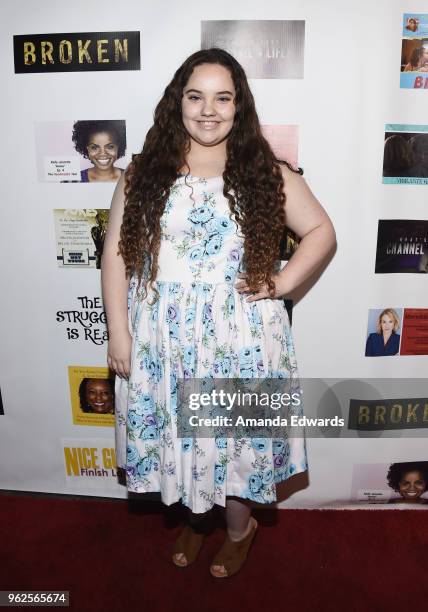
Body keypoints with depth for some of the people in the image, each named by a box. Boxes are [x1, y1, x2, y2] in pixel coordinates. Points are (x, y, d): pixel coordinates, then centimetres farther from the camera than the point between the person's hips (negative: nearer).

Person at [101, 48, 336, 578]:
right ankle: (195, 518, 47)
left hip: (239, 340, -1)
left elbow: (322, 230, 5)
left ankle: (239, 527, 44)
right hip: (163, 339, 2)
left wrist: (282, 282, -9)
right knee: (175, 431, 16)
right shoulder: (144, 173, 1)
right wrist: (118, 332, -4)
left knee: (236, 432, 12)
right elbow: (116, 254, 0)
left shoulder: (266, 173, -2)